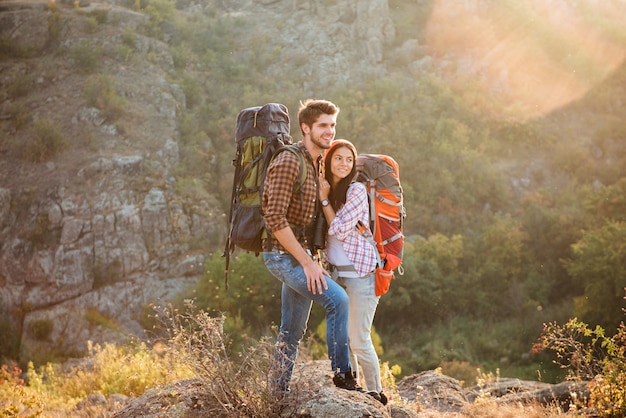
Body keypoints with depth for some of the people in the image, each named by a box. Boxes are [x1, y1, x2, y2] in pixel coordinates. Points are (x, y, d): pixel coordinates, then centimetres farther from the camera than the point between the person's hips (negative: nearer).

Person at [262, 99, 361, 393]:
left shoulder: (319, 164, 13)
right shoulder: (288, 163, -17)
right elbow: (275, 219, -23)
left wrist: (313, 256, 11)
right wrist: (306, 261, -22)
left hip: (301, 253, 9)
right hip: (282, 254, -9)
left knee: (292, 332, 12)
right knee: (338, 300, -21)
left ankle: (278, 393, 22)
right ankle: (342, 376, -12)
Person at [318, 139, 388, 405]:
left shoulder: (357, 190, -11)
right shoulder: (325, 188, 9)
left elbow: (339, 229, -15)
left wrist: (324, 199, -8)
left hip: (361, 273, -7)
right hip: (336, 272, 7)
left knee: (358, 340, -4)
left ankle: (375, 393, 12)